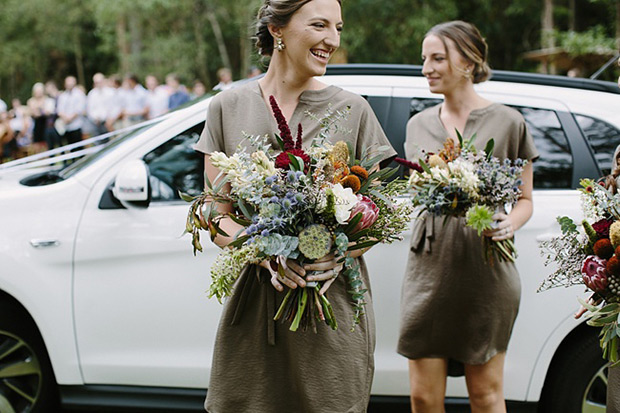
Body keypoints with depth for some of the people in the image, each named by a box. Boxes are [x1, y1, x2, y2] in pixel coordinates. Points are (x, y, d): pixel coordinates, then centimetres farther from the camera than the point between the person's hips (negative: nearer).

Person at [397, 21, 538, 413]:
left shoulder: (507, 122, 2)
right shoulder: (419, 124, 14)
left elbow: (525, 199, 5)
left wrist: (509, 223, -15)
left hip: (487, 269, -3)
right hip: (430, 267, 3)